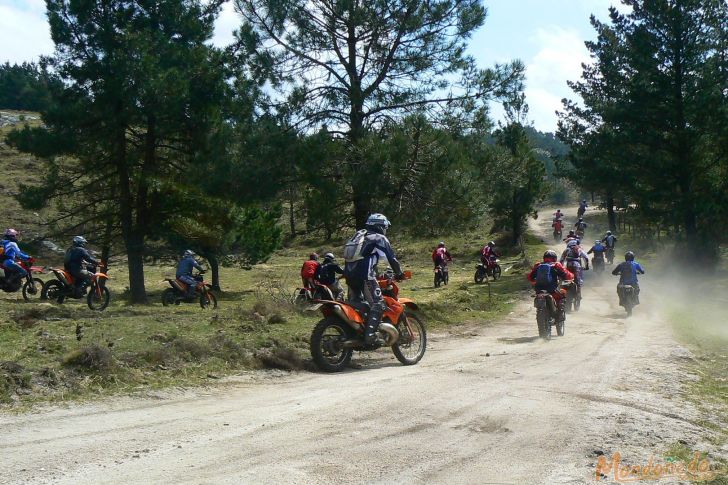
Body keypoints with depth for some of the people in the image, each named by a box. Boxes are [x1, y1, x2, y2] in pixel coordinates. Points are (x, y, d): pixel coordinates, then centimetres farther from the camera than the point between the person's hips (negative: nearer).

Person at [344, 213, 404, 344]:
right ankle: (369, 335, -22)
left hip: (349, 274, 8)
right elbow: (392, 258, -1)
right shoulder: (380, 238, 2)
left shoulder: (358, 235, 24)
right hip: (365, 276, -8)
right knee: (377, 305, -9)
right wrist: (399, 274, 12)